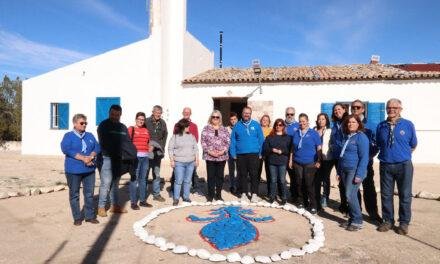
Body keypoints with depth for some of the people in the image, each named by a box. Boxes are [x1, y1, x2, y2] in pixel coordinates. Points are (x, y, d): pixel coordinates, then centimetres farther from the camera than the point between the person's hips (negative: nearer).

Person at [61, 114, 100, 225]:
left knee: (89, 194, 7)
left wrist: (91, 157, -17)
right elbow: (66, 149, -16)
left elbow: (97, 147, 4)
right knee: (74, 195, 5)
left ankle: (90, 216, 19)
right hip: (73, 170, -3)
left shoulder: (90, 135, 13)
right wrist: (83, 158, -21)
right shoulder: (68, 136, 0)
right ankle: (77, 217, 17)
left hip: (89, 169, 4)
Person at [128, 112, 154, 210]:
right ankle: (133, 202, 1)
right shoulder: (131, 129, 1)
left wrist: (150, 148, 7)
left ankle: (142, 200, 17)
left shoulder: (146, 130, 17)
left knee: (143, 179, 10)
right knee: (134, 179, -6)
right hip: (135, 156, -5)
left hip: (145, 157, 6)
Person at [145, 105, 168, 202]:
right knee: (145, 173, 2)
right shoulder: (146, 122, -7)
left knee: (157, 174, 11)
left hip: (158, 153, 4)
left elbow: (165, 136, 13)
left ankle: (156, 194, 21)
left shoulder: (162, 123, 6)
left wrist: (161, 147, 6)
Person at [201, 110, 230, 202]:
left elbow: (228, 141, 4)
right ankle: (210, 195, 14)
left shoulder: (224, 129, 10)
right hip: (209, 156, -2)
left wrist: (223, 151, -10)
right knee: (211, 176, 2)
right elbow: (203, 141, -2)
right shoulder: (206, 128, 4)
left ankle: (218, 195, 19)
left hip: (222, 156, 2)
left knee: (220, 176, 7)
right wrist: (209, 151, -13)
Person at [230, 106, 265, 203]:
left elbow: (261, 139, 3)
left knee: (254, 175, 2)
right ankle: (243, 193, 20)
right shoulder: (237, 126, 5)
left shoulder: (256, 125, 3)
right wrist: (233, 154, -1)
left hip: (253, 154, -1)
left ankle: (254, 194, 12)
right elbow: (233, 141, 5)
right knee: (242, 175, 9)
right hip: (240, 155, 1)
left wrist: (260, 153, -1)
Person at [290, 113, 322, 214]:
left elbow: (319, 148, -1)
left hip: (310, 163, -4)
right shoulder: (296, 133, 11)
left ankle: (313, 206, 3)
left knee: (309, 184, -6)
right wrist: (291, 160, 13)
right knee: (299, 183, 8)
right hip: (297, 163, 4)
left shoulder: (314, 133, -1)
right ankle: (301, 202, 23)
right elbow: (293, 148, 16)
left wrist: (319, 161, -7)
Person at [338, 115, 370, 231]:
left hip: (354, 170, -7)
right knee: (349, 195, 11)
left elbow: (364, 158, -14)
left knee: (350, 195, -9)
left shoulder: (361, 137, -9)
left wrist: (359, 175, -19)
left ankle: (357, 221, 3)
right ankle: (352, 218, 20)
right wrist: (339, 171, 17)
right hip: (345, 170, 7)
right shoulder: (346, 136, 14)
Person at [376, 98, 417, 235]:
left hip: (404, 165, -1)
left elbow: (413, 145, 9)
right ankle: (388, 221, 23)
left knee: (405, 195, 8)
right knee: (386, 195, 9)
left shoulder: (408, 125, -3)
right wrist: (387, 155, 12)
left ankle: (404, 223, 22)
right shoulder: (381, 126, 1)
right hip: (385, 165, 2)